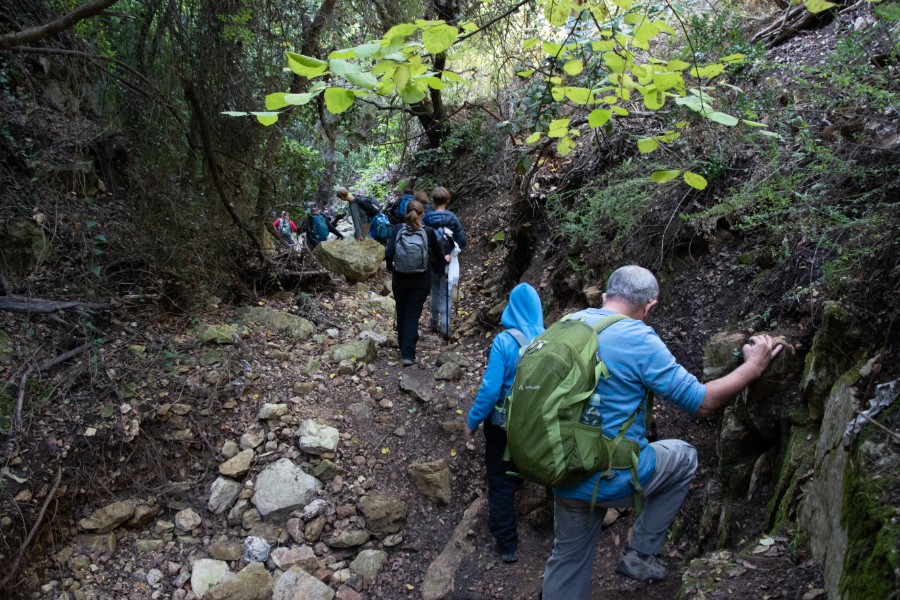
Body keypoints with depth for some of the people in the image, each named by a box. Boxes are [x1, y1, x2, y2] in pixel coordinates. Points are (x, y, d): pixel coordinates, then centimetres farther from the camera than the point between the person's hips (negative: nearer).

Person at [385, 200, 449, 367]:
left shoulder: (398, 229, -10)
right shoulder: (428, 232, -11)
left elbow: (389, 253, -17)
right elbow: (438, 253, 1)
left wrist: (390, 266, 3)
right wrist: (445, 259, 23)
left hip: (400, 278, 1)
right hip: (421, 280, -1)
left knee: (401, 312, 18)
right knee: (413, 314, 4)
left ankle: (403, 348, 33)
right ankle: (408, 354, -1)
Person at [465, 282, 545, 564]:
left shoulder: (504, 342, -23)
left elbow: (490, 389, -23)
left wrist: (471, 422, -10)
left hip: (503, 423, -4)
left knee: (501, 483, 13)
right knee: (518, 473, 29)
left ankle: (507, 546, 22)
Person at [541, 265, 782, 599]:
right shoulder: (639, 340, -17)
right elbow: (703, 403, -11)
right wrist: (753, 367, 3)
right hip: (613, 480, -5)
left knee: (567, 559, 23)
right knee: (684, 457, 22)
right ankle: (641, 554, 23)